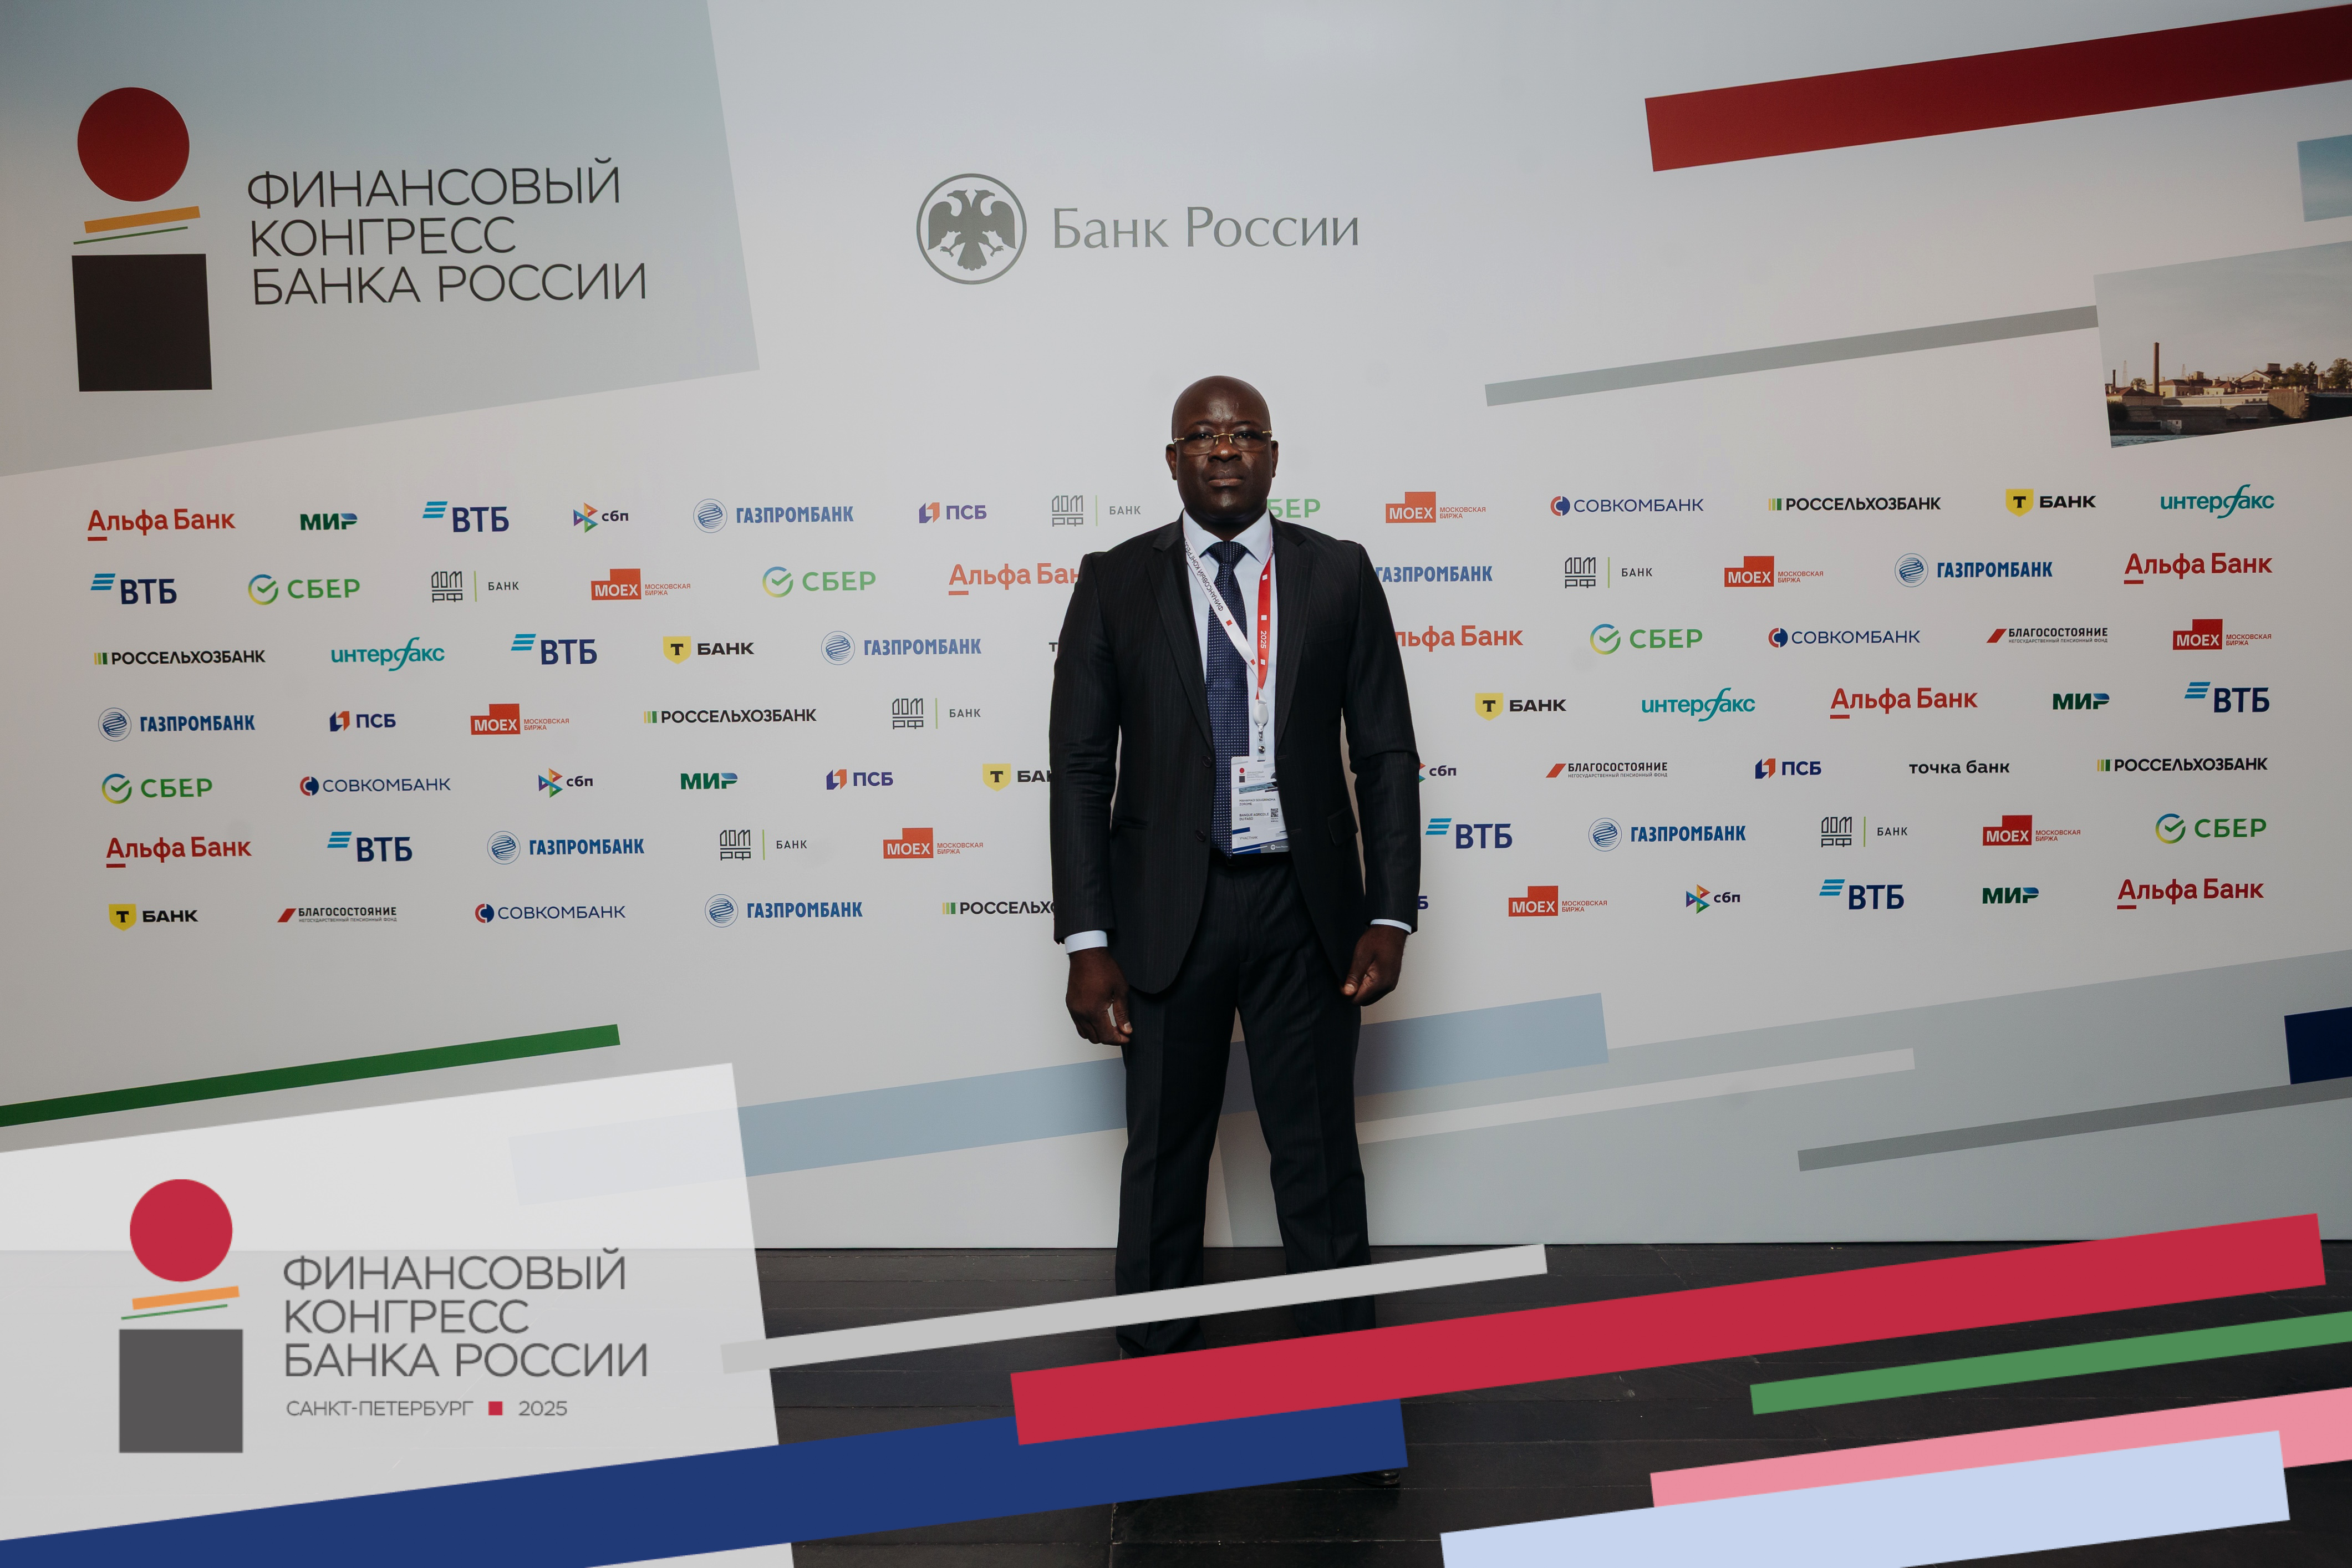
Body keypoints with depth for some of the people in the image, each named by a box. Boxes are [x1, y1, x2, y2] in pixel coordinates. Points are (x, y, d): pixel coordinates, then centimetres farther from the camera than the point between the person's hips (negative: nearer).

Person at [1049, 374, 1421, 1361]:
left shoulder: (1339, 576, 4)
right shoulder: (1116, 584, 2)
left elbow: (1386, 755, 4)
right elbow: (1080, 767, -1)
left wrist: (1389, 916, -3)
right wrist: (1087, 942, -7)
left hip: (1304, 906, 1)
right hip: (1168, 908, 0)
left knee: (1319, 1155, 9)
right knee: (1163, 1157, 10)